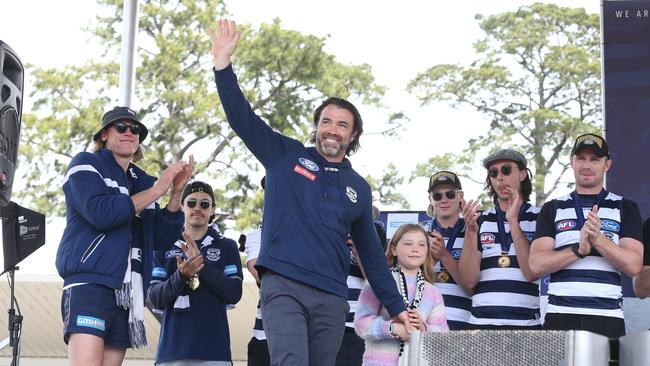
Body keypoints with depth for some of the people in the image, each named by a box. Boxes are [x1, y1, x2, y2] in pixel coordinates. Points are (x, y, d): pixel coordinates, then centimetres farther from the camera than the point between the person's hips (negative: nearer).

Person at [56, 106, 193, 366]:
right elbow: (100, 213, -14)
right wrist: (157, 190, -8)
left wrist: (176, 193, 2)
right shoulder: (86, 165, 5)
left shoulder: (142, 181, 22)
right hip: (89, 279, -6)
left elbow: (162, 239, 15)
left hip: (127, 290, 6)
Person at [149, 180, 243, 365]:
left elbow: (234, 293, -2)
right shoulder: (165, 247, 13)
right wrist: (180, 276, -16)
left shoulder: (226, 246, 10)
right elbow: (155, 298, 4)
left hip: (214, 350, -1)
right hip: (172, 349, 1)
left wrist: (202, 264, -14)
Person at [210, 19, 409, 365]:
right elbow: (242, 118, 1)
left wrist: (397, 307, 19)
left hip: (332, 299, 4)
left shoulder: (359, 188, 17)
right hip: (283, 286, -4)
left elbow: (371, 253, 21)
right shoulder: (286, 155, 10)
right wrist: (223, 61, -10)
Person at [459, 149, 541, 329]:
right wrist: (470, 232, -10)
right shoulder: (480, 221, 13)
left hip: (526, 322, -2)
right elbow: (469, 280, 3)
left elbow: (532, 273, -7)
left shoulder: (539, 219, 6)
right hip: (482, 321, 2)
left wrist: (513, 222, -9)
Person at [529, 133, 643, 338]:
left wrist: (598, 239, -15)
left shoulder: (625, 209, 12)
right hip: (560, 315, 0)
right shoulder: (553, 209, 13)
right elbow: (537, 264, 0)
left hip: (607, 318, 0)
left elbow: (633, 265, 0)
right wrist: (578, 250, -15)